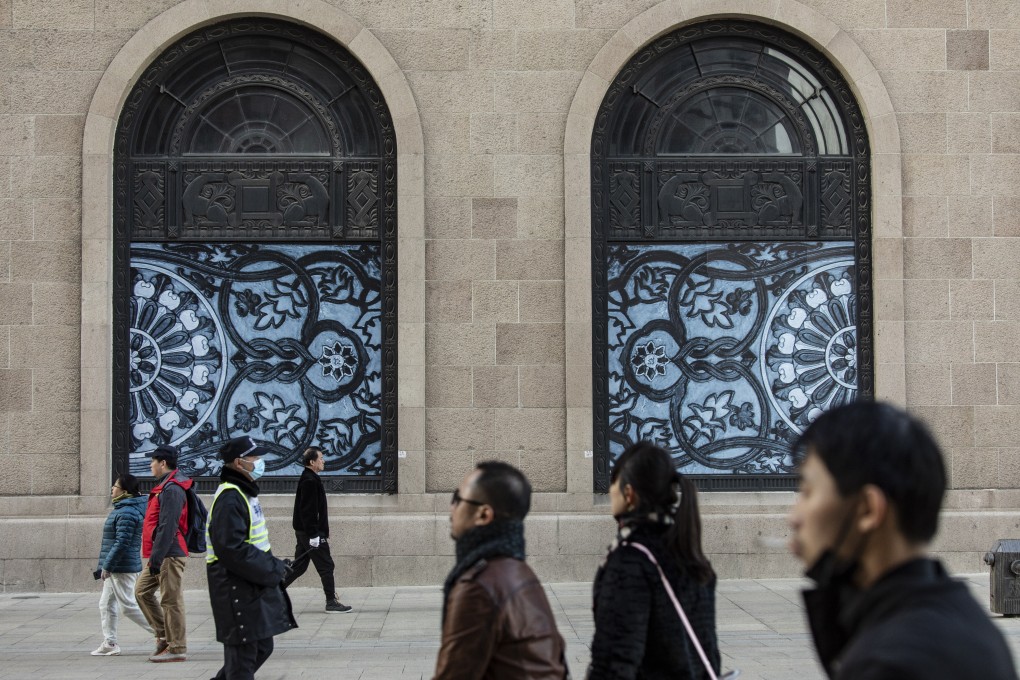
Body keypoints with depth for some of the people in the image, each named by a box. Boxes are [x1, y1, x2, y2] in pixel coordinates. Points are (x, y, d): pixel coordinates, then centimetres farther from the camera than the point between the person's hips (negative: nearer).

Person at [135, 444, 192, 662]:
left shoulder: (171, 490, -17)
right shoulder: (165, 487, 16)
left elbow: (167, 527, -23)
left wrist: (156, 557, -23)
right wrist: (154, 556, 22)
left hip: (170, 554, -11)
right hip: (161, 555, 11)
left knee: (171, 600, -6)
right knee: (142, 590, 14)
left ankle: (177, 648, 0)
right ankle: (164, 634, 19)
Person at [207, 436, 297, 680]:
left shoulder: (244, 492, 15)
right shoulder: (230, 498, -18)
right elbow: (232, 549, -25)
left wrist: (273, 566, 8)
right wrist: (274, 569, -19)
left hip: (255, 587, 10)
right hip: (237, 591, -10)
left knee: (261, 648, 17)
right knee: (243, 653, -3)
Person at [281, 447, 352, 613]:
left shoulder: (308, 479, 15)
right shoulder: (310, 481, -17)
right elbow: (307, 510, -22)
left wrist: (322, 532, 22)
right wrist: (313, 535, -23)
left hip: (303, 531, 10)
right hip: (312, 531, -10)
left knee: (299, 566, 14)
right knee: (326, 566, -3)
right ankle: (331, 602, 1)